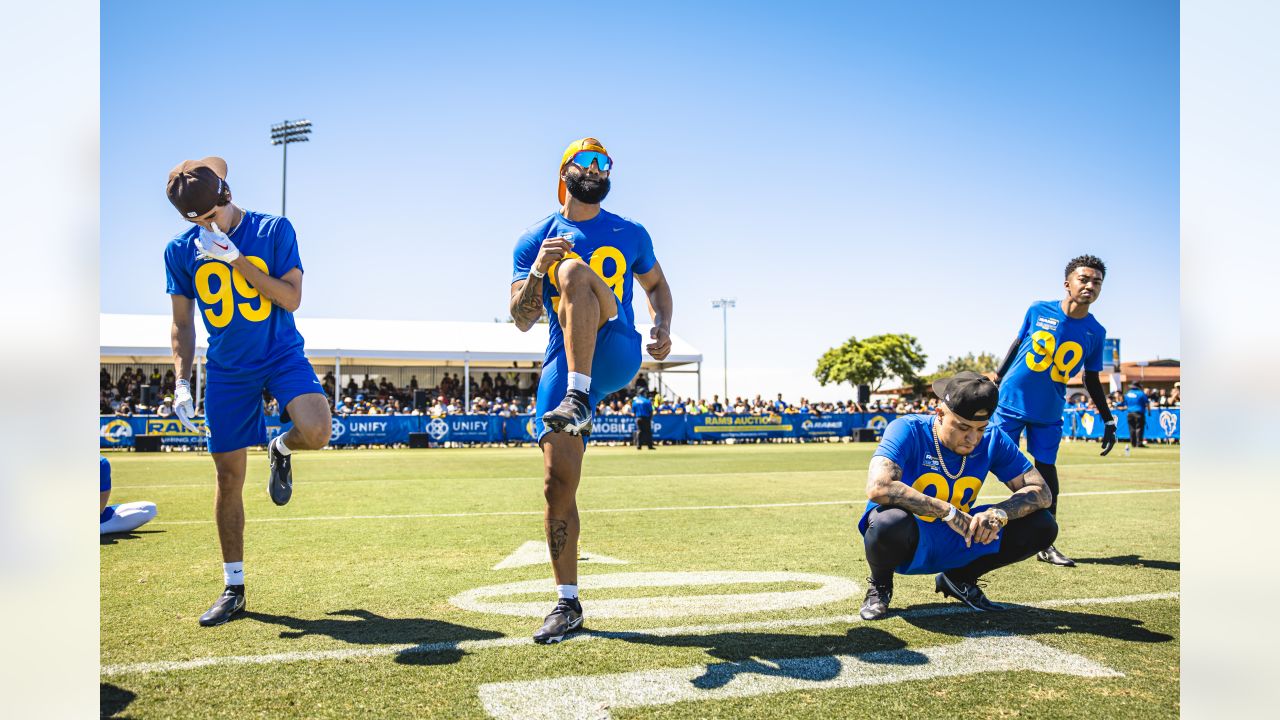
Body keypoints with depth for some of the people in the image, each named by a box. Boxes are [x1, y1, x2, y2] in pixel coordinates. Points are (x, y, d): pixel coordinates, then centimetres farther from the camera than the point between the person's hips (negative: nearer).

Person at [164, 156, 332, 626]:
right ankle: (233, 588, 18)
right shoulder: (181, 251, 1)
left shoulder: (274, 230, -7)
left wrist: (236, 259, -21)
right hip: (227, 370, 2)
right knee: (229, 478, 3)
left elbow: (291, 298, -14)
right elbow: (183, 324, 8)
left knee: (315, 433, -30)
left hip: (282, 355, -2)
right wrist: (181, 382, -2)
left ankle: (281, 450, 11)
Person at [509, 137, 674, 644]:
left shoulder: (630, 235, 11)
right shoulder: (535, 240, 9)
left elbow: (657, 284, 25)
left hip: (616, 356, -1)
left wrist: (663, 328, 4)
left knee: (574, 270, -26)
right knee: (558, 483, -6)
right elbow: (522, 321, 5)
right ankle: (567, 603, 9)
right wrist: (535, 271, -15)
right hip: (562, 364, 2)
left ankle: (578, 400, -39)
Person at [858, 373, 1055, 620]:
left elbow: (1040, 491, -7)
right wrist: (948, 512, -35)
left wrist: (999, 513, -28)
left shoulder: (993, 439, -8)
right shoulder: (908, 430, -23)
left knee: (1043, 526, -9)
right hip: (908, 543, -5)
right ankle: (880, 584, -4)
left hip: (958, 544, 5)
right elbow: (878, 488, -38)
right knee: (891, 522, -41)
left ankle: (959, 579, 12)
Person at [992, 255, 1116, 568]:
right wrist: (995, 381, 11)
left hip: (1049, 413, 2)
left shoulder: (1096, 333, -2)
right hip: (1011, 401, -2)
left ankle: (1046, 545, 11)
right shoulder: (1038, 311, -7)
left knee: (1046, 468, 2)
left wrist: (1108, 421, 8)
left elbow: (1092, 380, 8)